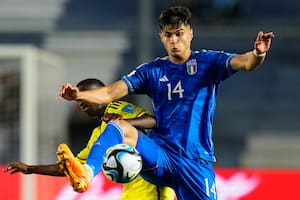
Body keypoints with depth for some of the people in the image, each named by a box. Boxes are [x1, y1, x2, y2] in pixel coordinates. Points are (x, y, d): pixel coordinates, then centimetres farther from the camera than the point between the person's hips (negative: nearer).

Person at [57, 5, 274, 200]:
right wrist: (78, 95, -17)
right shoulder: (152, 70, 9)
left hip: (196, 162, -1)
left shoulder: (207, 62, 2)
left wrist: (258, 54, -39)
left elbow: (244, 63, -14)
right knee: (118, 127, -24)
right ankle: (86, 173, -49)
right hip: (160, 156, 1)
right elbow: (111, 93, 2)